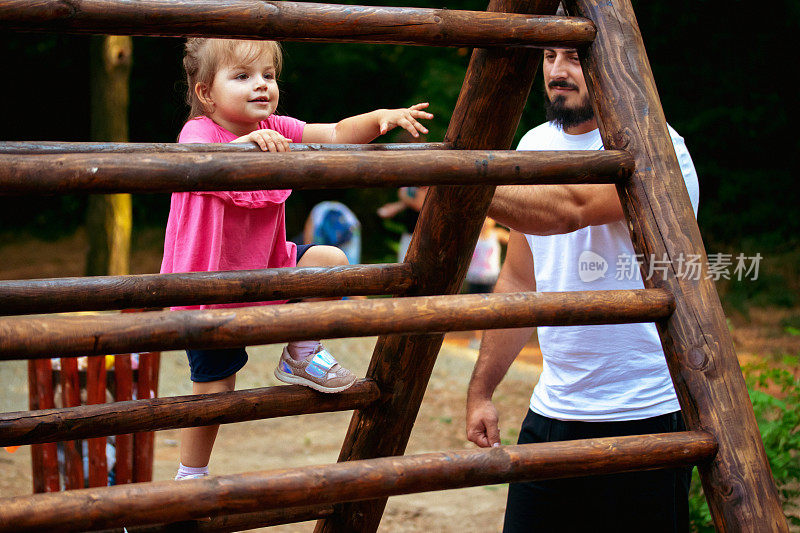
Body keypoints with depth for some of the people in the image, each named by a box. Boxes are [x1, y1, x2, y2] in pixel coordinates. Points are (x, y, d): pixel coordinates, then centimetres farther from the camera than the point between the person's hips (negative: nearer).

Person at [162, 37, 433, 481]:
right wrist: (246, 144, -63)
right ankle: (190, 476, 20)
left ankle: (300, 354, 10)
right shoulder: (199, 132, -22)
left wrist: (381, 117, -23)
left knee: (331, 260, -9)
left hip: (262, 266, 6)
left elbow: (337, 136, -5)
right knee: (214, 389, -2)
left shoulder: (274, 130, -2)